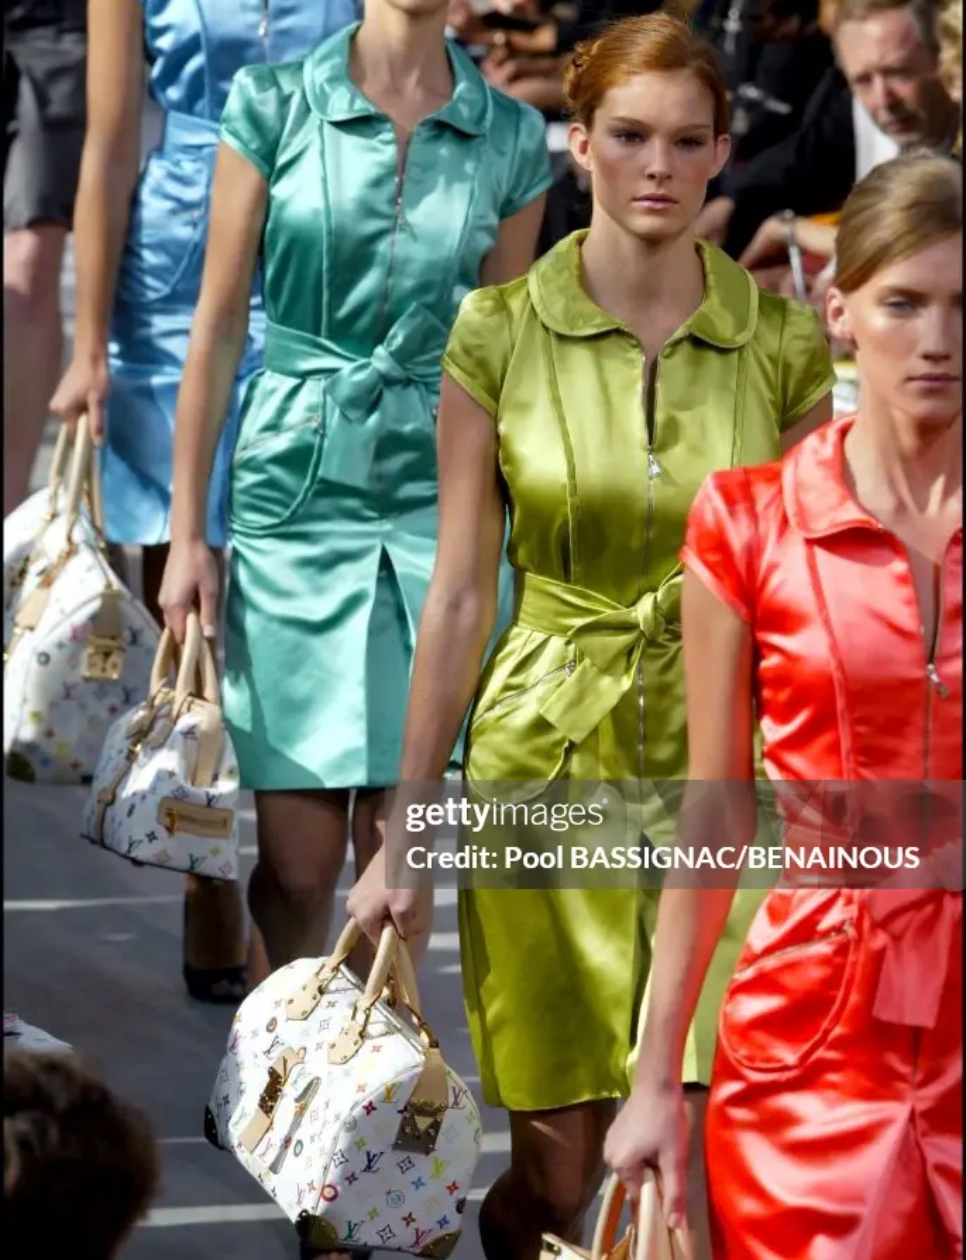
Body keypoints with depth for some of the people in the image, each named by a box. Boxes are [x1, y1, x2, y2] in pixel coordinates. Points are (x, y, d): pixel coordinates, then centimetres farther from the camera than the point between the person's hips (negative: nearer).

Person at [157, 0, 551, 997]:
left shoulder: (509, 138, 5)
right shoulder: (275, 104, 0)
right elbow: (218, 328, 2)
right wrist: (187, 532, 1)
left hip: (439, 496, 1)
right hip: (296, 478, -1)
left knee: (397, 842, 1)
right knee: (297, 852, -2)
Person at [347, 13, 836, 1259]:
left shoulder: (784, 345, 0)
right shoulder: (499, 334, -3)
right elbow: (459, 594, 0)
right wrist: (401, 838, 0)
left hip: (722, 766, 0)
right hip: (547, 753, 0)